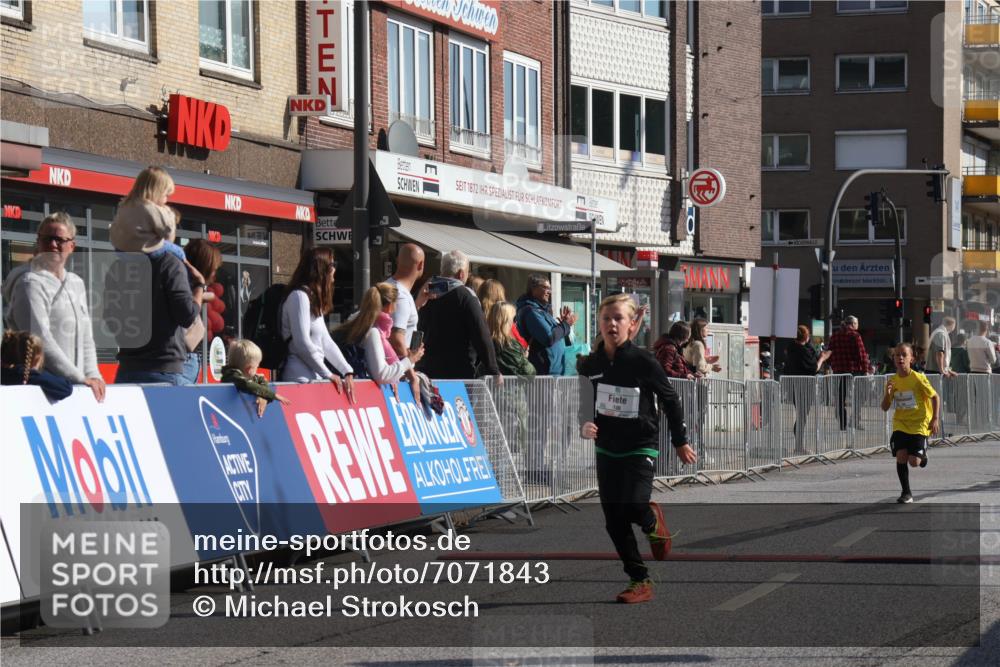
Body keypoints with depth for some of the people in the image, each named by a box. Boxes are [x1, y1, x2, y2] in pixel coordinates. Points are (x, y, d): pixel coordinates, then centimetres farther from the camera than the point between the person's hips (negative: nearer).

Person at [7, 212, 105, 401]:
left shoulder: (76, 284, 18)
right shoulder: (30, 284, -7)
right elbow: (40, 341, -15)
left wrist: (92, 376, 2)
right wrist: (80, 379, -15)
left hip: (77, 387, 7)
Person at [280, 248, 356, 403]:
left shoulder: (315, 300, 20)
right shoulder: (299, 296, -10)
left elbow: (326, 342, 17)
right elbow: (302, 343, -16)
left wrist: (347, 372, 7)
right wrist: (327, 374, -10)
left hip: (314, 377, 9)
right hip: (302, 378, -9)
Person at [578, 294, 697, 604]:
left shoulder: (643, 361, -10)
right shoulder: (591, 364, 0)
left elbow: (670, 399, 1)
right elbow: (581, 404, 12)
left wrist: (680, 441, 7)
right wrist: (584, 426, -10)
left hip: (641, 448, -4)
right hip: (606, 448, 4)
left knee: (632, 506, -23)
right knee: (614, 521, 2)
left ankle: (653, 520, 14)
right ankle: (639, 581, 13)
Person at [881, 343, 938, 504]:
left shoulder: (918, 378, -12)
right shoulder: (892, 381, 1)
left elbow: (935, 397, -3)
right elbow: (885, 407, 5)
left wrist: (935, 419, -12)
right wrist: (887, 393, -15)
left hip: (919, 424, -3)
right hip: (900, 424, 3)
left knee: (914, 462, -11)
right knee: (901, 456, -14)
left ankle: (922, 454, 27)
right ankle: (906, 493, -1)